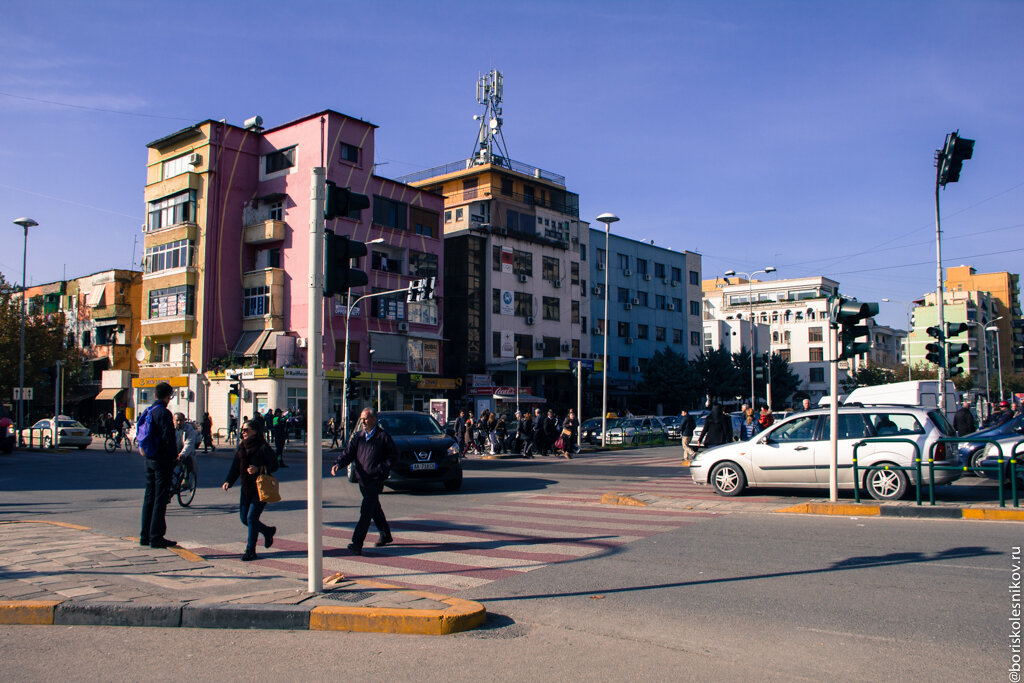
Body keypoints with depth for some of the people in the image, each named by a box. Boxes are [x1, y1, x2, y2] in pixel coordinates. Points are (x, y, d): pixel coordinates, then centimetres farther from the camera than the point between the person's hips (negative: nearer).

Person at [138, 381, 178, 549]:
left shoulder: (147, 412, 11)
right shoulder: (164, 413, -16)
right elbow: (168, 437, -20)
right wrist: (174, 456, -10)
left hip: (149, 459, 8)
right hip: (162, 460, -8)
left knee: (149, 497, 13)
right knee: (160, 498, -4)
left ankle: (145, 535, 18)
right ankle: (156, 537, -2)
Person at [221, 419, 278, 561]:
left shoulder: (263, 448, -12)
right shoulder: (241, 447, 8)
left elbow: (274, 465, -11)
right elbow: (235, 467, 9)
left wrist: (258, 469, -24)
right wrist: (228, 481, -4)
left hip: (261, 488, -7)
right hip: (246, 488, 7)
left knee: (251, 517, -9)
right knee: (244, 517, 10)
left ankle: (250, 551, 3)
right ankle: (268, 531, 34)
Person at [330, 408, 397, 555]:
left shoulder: (383, 436, -7)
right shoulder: (358, 436, 10)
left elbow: (393, 456, -5)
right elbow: (349, 453, 4)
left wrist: (380, 469, -16)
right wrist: (338, 464, -14)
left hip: (376, 479, -6)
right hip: (362, 478, 6)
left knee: (366, 510, -13)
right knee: (374, 508, 19)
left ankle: (357, 543, -16)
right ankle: (385, 535, 36)